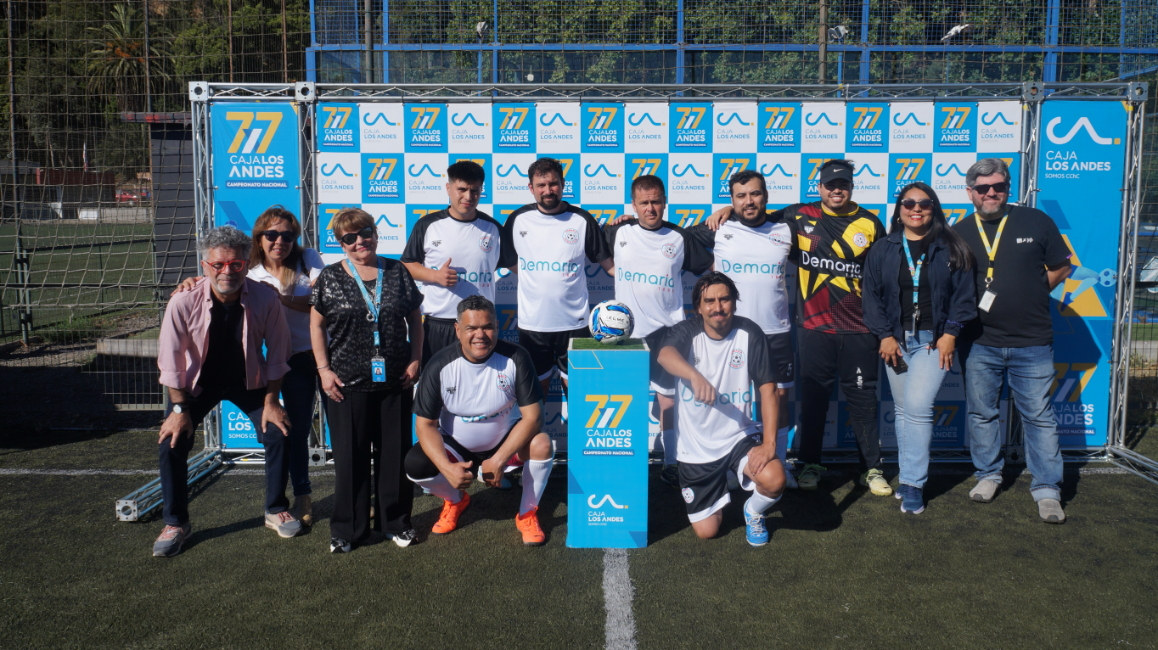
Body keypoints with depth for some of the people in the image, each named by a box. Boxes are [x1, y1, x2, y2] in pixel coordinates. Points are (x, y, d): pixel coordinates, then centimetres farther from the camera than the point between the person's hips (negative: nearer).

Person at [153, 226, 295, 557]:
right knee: (171, 443, -11)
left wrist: (270, 400, -9)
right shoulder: (184, 303, -27)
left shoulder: (265, 299, -25)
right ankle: (175, 523, 10)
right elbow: (171, 360, -15)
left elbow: (277, 352, -11)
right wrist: (180, 409, -13)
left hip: (248, 382, 1)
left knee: (277, 434, -9)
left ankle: (276, 511, 15)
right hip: (198, 382, 0)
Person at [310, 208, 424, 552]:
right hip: (347, 382, -1)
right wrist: (324, 369, -2)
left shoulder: (397, 272, 6)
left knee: (395, 452, 8)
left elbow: (414, 318, 11)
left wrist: (415, 359, 2)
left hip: (394, 380, 1)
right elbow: (316, 325, 5)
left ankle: (395, 521, 25)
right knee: (350, 456, 5)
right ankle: (347, 529, 19)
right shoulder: (331, 277, 2)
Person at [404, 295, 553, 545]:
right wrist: (447, 468, -30)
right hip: (456, 445, 1)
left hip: (505, 440, -1)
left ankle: (527, 514, -1)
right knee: (415, 465, -25)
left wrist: (498, 460, -29)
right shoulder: (441, 365, -17)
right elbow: (426, 424, -14)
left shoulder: (515, 358, -20)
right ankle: (455, 500, 12)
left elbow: (532, 416, -21)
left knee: (542, 445, -30)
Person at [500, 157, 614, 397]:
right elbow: (509, 261, 14)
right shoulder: (518, 220, 3)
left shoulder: (582, 220, -1)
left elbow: (608, 263, 2)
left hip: (573, 323, -1)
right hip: (531, 322, 1)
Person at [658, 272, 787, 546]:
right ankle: (720, 487, 40)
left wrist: (769, 443, -20)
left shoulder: (749, 333, -8)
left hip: (739, 437, 0)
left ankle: (753, 512, 8)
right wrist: (695, 375, -56)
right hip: (695, 445, 0)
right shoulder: (688, 331, -10)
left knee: (774, 480, -29)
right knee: (706, 531, 5)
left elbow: (768, 390, -9)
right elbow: (665, 355, -34)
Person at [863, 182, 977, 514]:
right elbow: (872, 294, 5)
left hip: (934, 340, -3)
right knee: (903, 410, 9)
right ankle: (909, 476, 21)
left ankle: (913, 483, -7)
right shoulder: (882, 250, 7)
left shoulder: (952, 249, 3)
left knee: (918, 406, -15)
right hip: (896, 340, 3)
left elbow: (964, 294, 3)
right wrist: (884, 335, -4)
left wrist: (950, 333, -7)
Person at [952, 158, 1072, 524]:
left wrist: (1028, 296, 1)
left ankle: (1047, 490, 11)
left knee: (1038, 415, 2)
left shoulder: (1036, 222, 1)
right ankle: (988, 475, 28)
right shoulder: (959, 233, 5)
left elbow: (1060, 267, 9)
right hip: (979, 343, 2)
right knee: (981, 414, 11)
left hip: (1031, 342, -2)